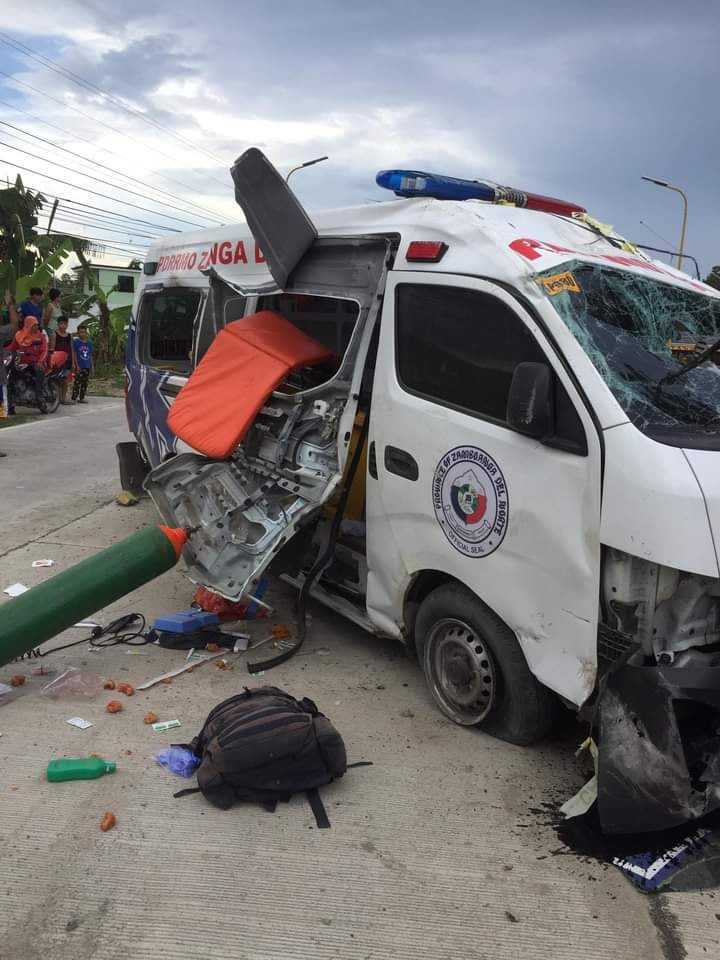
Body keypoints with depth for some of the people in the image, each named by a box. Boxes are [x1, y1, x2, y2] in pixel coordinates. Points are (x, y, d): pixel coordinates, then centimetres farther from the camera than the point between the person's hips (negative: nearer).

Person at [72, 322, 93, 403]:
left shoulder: (89, 342, 10)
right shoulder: (76, 342, -3)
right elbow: (74, 354, -5)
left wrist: (91, 366, 12)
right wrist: (77, 365, -12)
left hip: (87, 367, 5)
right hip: (79, 367, -5)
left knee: (84, 384, 10)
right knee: (77, 383, -7)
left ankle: (82, 398, 18)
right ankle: (74, 398, -3)